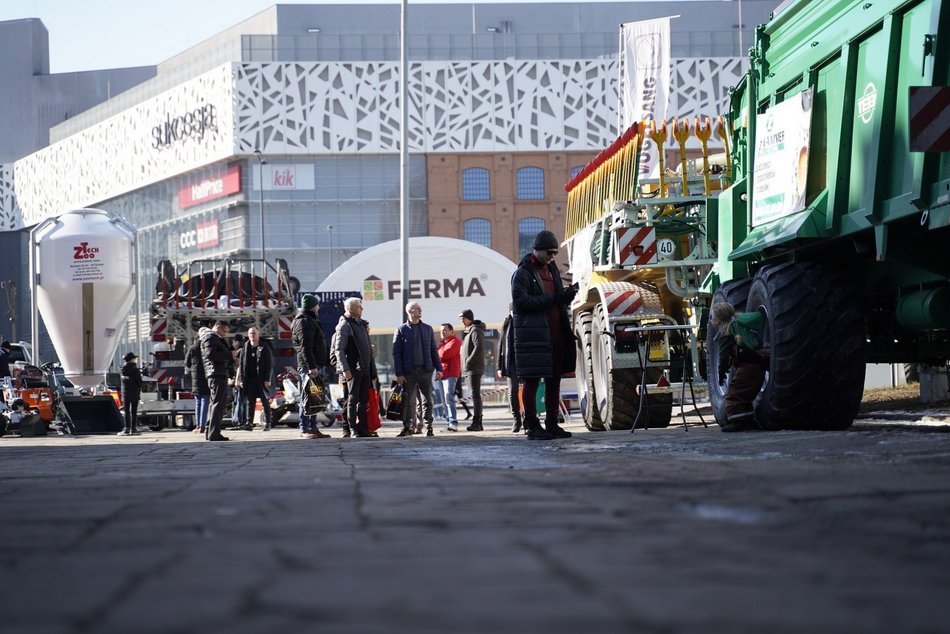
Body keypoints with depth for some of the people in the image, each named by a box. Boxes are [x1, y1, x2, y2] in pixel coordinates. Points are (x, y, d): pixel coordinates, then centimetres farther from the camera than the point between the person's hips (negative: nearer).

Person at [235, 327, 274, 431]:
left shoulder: (264, 347, -1)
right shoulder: (245, 348, 9)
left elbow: (270, 364, -4)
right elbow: (241, 364, 9)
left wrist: (267, 379, -11)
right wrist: (240, 379, 1)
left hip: (262, 379, -3)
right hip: (249, 379, 3)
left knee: (265, 401, 2)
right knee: (249, 401, -2)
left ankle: (267, 423, 6)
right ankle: (249, 423, -4)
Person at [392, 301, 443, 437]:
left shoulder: (427, 329, 11)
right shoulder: (401, 330, 1)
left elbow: (434, 350, 13)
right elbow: (396, 353, -2)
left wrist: (438, 368, 5)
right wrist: (399, 373, -9)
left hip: (425, 370, 2)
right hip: (409, 372, -2)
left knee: (427, 400, 3)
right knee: (408, 401, 0)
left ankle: (428, 427, 8)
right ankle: (407, 427, 9)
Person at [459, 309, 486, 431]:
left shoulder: (475, 330, -10)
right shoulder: (468, 331, 21)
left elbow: (478, 347, -22)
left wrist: (469, 361, -20)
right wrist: (466, 364, 14)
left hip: (475, 369, -10)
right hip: (470, 369, 10)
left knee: (475, 394, -14)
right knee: (475, 395, 10)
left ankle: (476, 422, -19)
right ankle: (478, 424, 12)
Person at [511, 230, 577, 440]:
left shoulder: (552, 270, 19)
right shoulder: (523, 273, -6)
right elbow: (521, 301, -16)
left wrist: (567, 296, 2)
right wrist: (552, 299, -18)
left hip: (555, 335, 8)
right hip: (533, 335, -8)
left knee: (554, 382, 9)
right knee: (531, 381, -4)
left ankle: (552, 424, 15)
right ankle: (533, 427, -2)